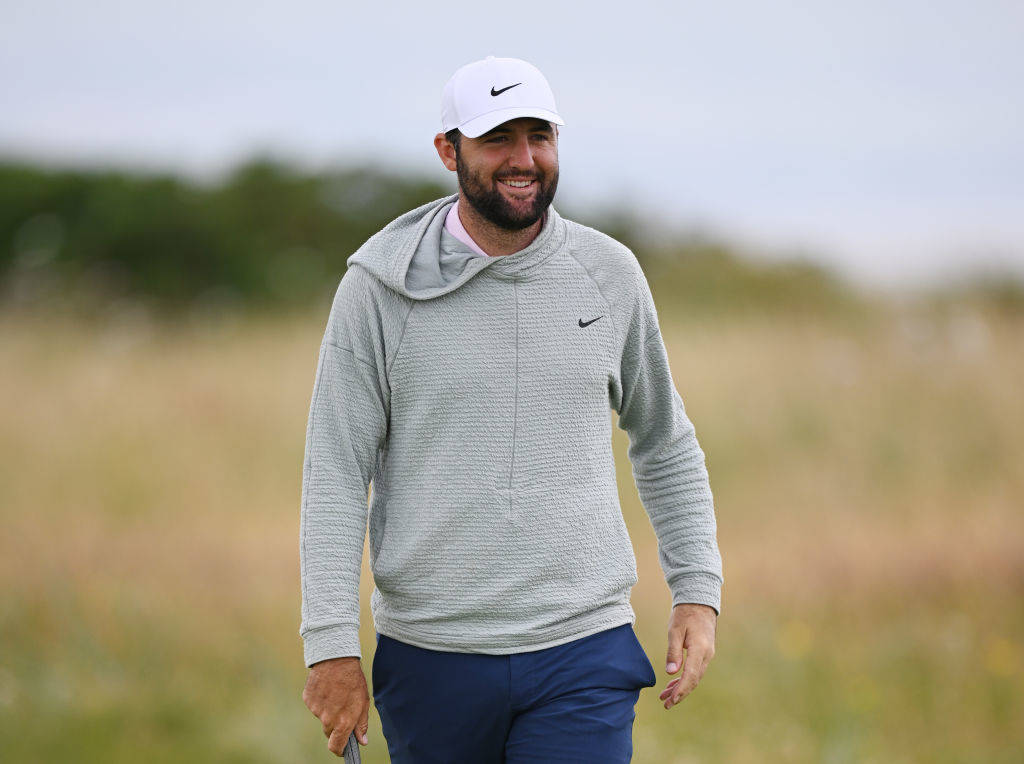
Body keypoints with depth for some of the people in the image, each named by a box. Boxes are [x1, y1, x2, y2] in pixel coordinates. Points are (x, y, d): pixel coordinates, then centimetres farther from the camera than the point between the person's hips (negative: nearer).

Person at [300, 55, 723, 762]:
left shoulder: (609, 274, 5)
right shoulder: (379, 288, -2)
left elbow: (665, 445, 18)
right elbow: (336, 473, -3)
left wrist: (698, 591, 8)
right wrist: (332, 646, -10)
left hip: (582, 655, 0)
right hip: (430, 650, 0)